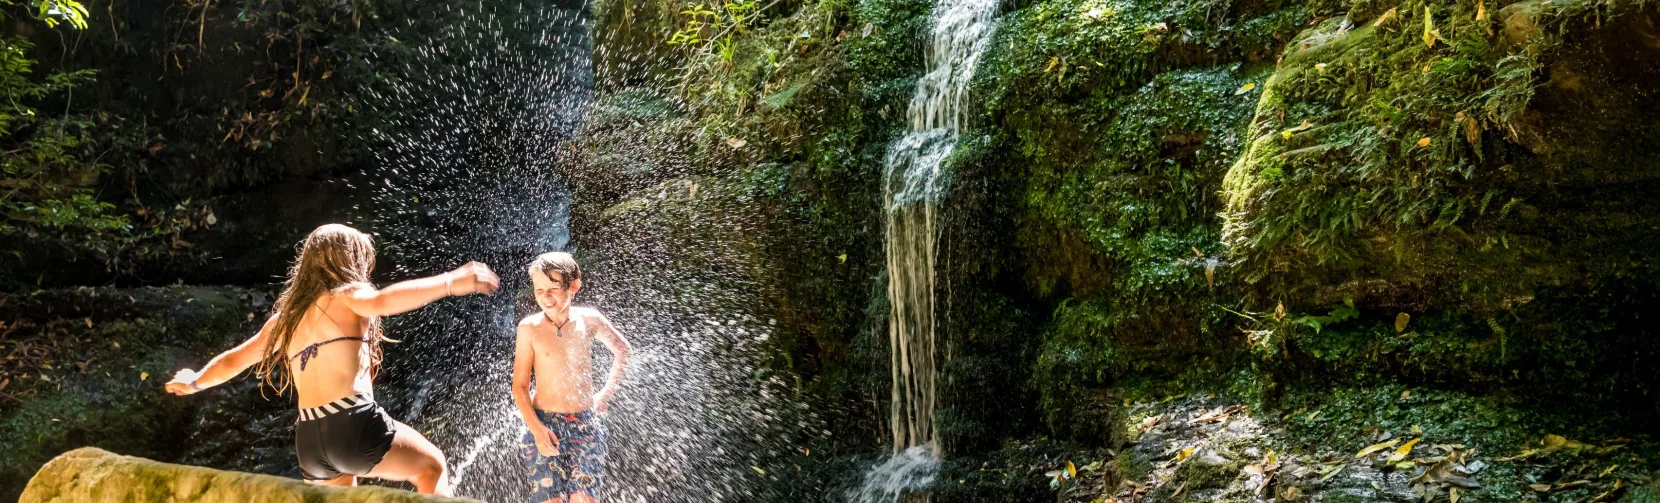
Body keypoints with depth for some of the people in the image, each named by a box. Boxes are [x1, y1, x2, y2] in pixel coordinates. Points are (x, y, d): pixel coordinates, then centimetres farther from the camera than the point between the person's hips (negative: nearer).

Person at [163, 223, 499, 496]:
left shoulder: (284, 317, 20)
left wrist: (195, 382, 50)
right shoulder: (344, 295, 2)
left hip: (309, 441, 6)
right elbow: (382, 302, -21)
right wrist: (451, 282, -25)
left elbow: (233, 360, 30)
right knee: (431, 466, 14)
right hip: (354, 424, -6)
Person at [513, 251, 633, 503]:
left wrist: (607, 393, 10)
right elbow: (520, 386, -2)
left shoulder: (590, 320, -1)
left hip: (585, 425, 1)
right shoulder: (530, 327, -6)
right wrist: (536, 429, -14)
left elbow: (623, 350, 17)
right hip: (544, 424, -1)